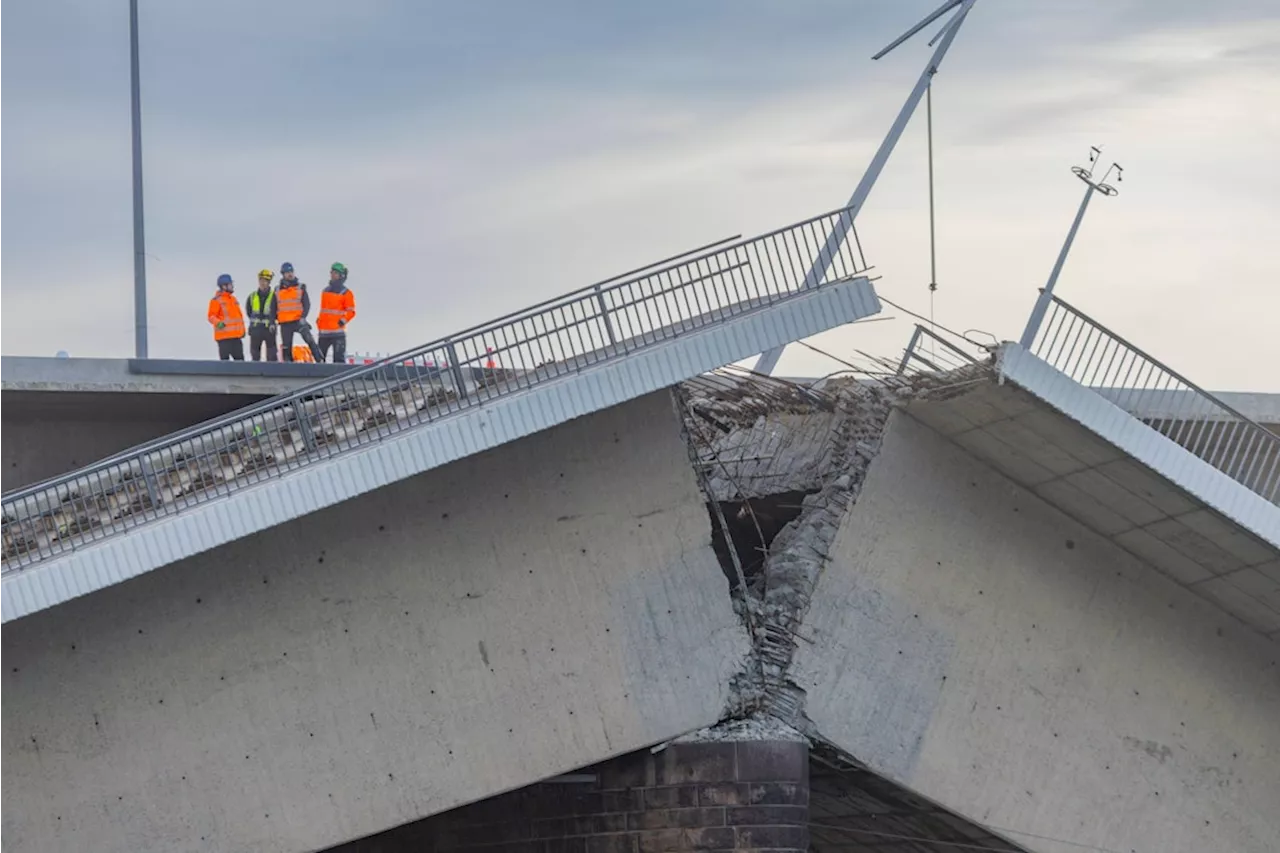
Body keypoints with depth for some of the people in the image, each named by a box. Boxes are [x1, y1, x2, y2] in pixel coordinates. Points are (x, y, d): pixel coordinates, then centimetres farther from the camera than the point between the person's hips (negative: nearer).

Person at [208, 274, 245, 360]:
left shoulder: (233, 299, 18)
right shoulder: (217, 300, -7)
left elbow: (239, 315, 25)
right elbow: (211, 316, -12)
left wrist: (242, 330, 20)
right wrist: (218, 323, -31)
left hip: (236, 336, 8)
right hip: (224, 336, -8)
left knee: (239, 359, 8)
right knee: (225, 359, -7)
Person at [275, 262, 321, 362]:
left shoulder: (300, 287, 4)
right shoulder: (278, 290, 11)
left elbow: (307, 304, -2)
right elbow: (274, 307, 19)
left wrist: (303, 317, -15)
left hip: (299, 320, -3)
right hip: (285, 324, 3)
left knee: (310, 340, -20)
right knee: (286, 348, 4)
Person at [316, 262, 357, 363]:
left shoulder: (346, 293, -1)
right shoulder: (325, 291, 17)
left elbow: (351, 312, -6)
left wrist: (343, 321, -20)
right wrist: (318, 322, 17)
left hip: (338, 332, -7)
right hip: (323, 331, 7)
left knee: (339, 358, -12)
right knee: (319, 357, 8)